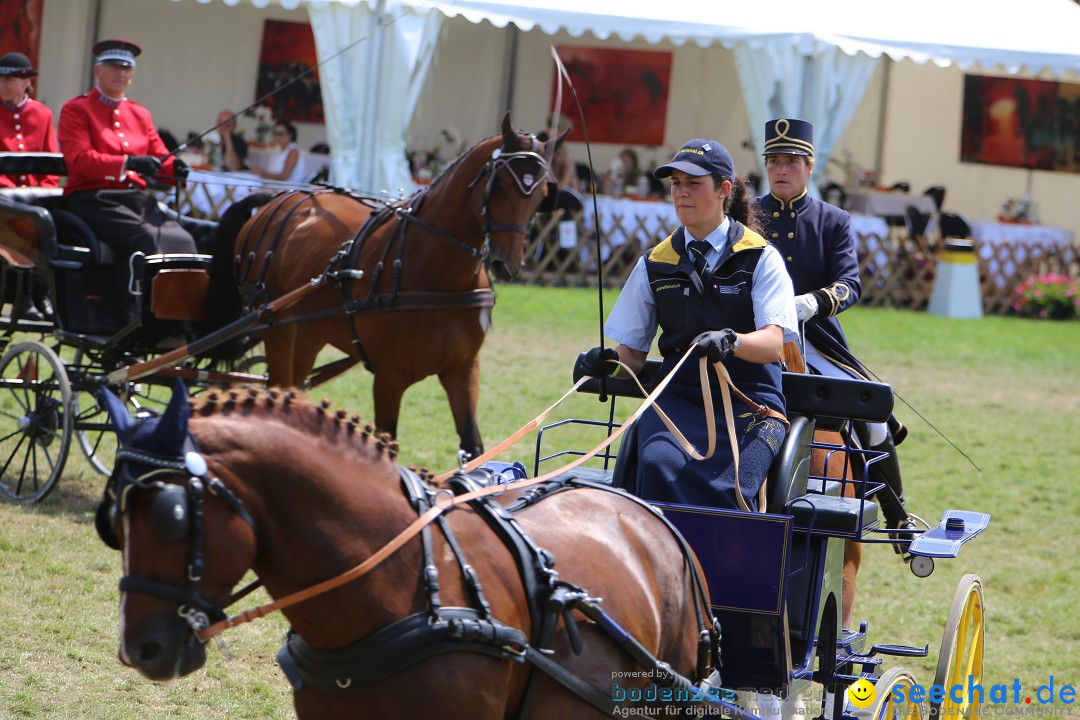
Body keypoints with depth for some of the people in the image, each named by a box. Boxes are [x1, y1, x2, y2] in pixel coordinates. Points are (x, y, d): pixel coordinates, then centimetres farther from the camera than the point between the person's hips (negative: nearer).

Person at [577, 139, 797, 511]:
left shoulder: (761, 258, 3)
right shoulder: (655, 263, 14)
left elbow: (774, 343, -11)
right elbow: (632, 350, 14)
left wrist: (731, 341, -33)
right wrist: (606, 361, -10)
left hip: (749, 399, -2)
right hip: (678, 394, 2)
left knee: (730, 490, -30)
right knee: (659, 464, -31)